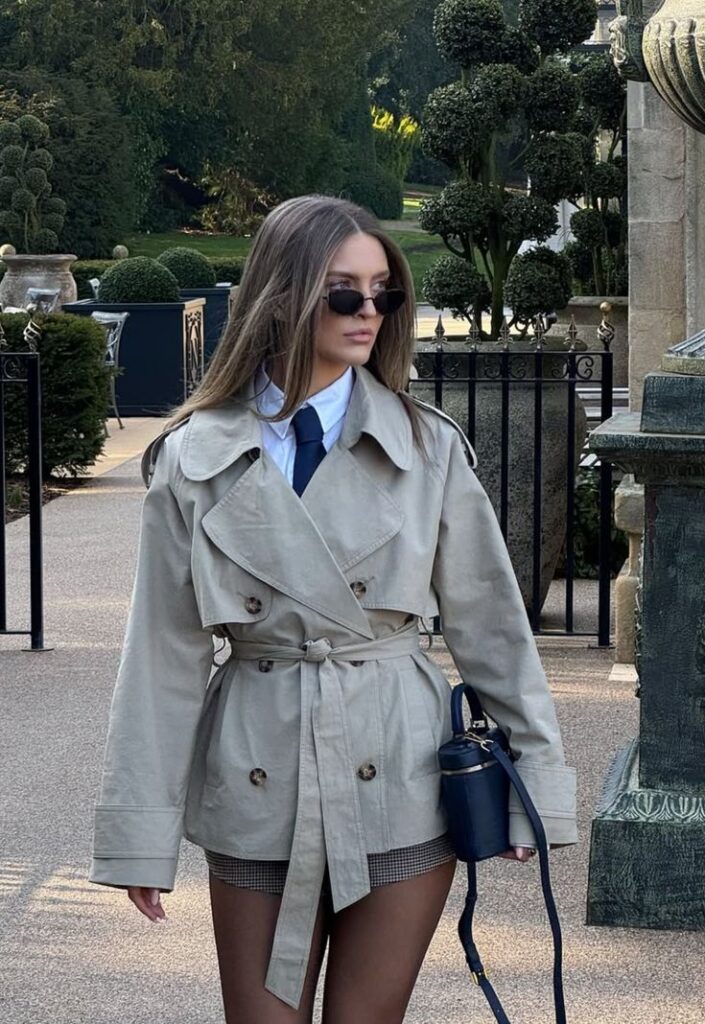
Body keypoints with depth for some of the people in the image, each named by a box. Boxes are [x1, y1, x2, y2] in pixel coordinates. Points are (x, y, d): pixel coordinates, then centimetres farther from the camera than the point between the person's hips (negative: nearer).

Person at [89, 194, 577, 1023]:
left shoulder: (428, 449, -1)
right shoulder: (195, 461, -1)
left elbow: (489, 622, 4)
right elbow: (165, 654, 1)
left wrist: (535, 782, 4)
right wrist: (141, 833, 0)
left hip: (398, 778, 0)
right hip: (258, 777, 0)